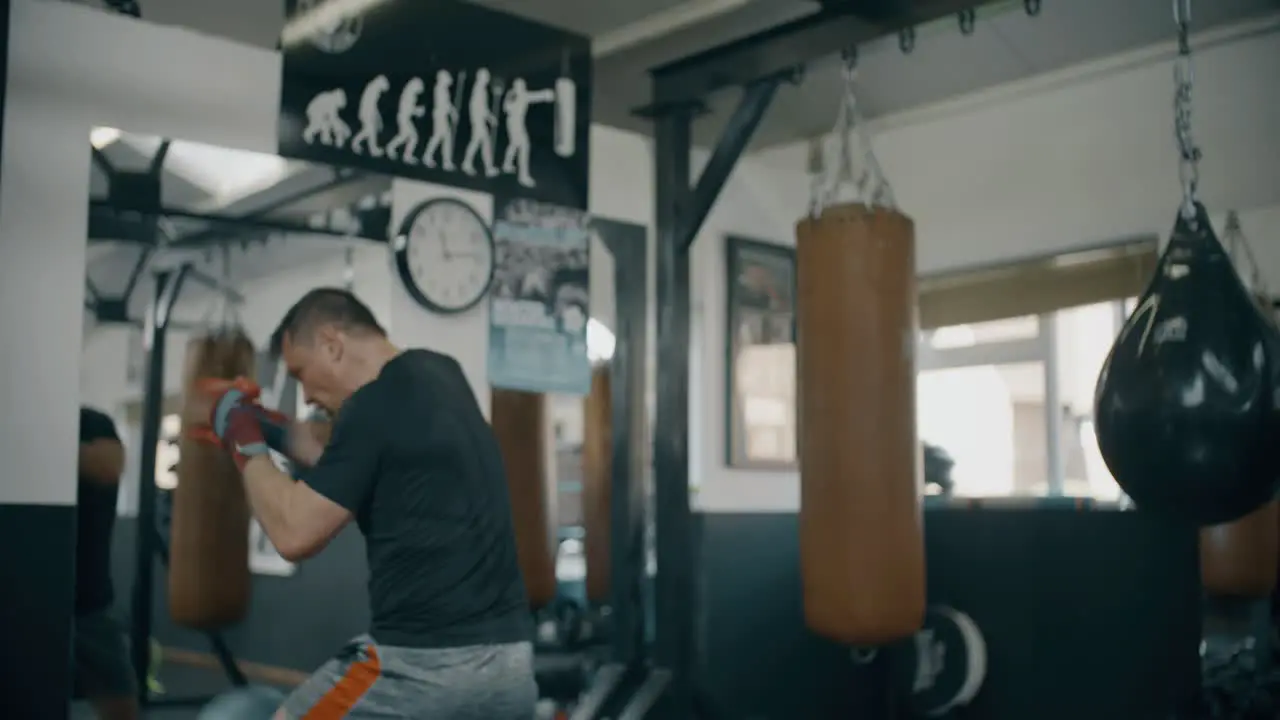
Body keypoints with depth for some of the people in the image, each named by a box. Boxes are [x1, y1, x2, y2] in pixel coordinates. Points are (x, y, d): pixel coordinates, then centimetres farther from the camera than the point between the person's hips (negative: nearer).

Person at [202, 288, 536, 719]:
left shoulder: (375, 406, -12)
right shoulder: (438, 376, 12)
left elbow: (295, 534, -10)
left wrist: (246, 445, 3)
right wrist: (287, 439, 23)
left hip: (423, 662, -8)